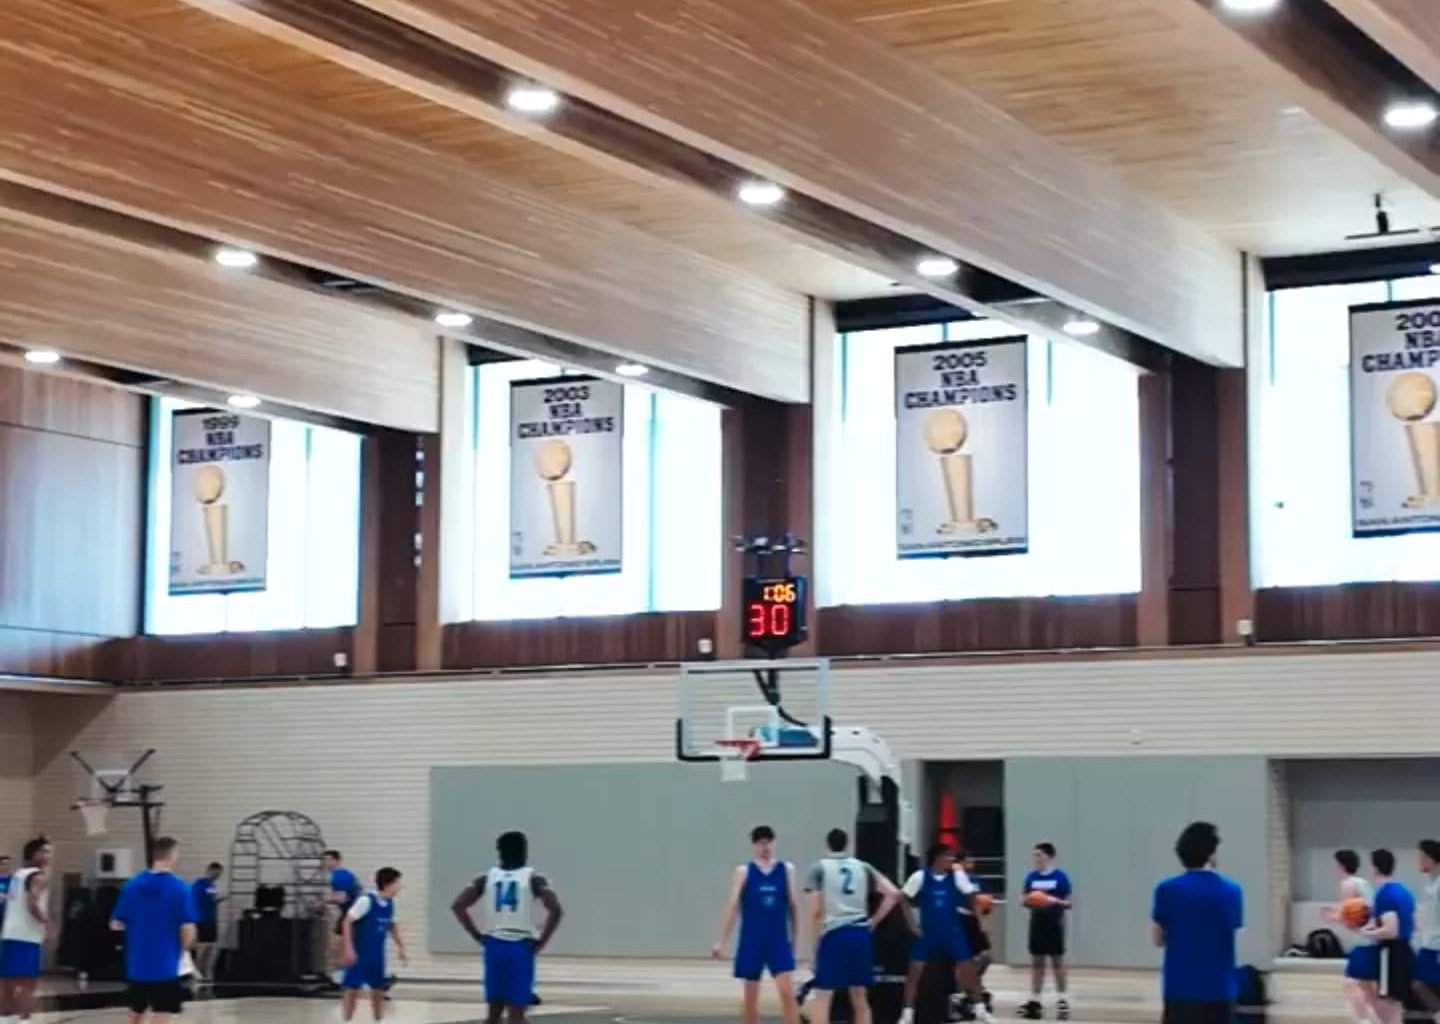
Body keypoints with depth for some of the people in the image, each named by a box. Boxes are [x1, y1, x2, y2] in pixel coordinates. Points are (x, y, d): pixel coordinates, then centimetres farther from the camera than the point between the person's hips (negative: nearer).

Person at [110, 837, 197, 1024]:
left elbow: (116, 924, 5)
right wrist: (184, 949, 5)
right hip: (165, 965, -5)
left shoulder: (132, 885, 2)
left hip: (137, 964, 5)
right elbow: (188, 929, -16)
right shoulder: (179, 888, -11)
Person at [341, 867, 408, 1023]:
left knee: (378, 991, 12)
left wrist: (401, 948, 18)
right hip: (359, 954, -7)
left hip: (377, 955, 7)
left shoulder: (389, 904, 3)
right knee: (352, 990, -6)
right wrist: (349, 948, -23)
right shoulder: (366, 901, -20)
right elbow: (347, 922, -18)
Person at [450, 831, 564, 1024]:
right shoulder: (534, 878, -1)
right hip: (521, 948, -3)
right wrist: (540, 943, -6)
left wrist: (478, 936, 6)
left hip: (494, 946, 3)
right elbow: (555, 910, -15)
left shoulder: (487, 877, 8)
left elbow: (458, 906, 0)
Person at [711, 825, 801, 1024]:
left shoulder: (787, 870, 4)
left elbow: (793, 905, 9)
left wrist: (794, 938, 10)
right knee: (750, 996, 7)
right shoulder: (744, 872, -1)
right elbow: (732, 906, -5)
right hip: (752, 941, 0)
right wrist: (722, 941, -10)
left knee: (787, 992, -11)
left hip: (779, 940, 0)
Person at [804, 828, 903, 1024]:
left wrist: (816, 941, 2)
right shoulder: (862, 867, 13)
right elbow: (893, 894, 6)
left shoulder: (818, 868, 2)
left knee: (822, 997, -1)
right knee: (859, 996, 14)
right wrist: (874, 921, 12)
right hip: (860, 933, 4)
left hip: (833, 935, -4)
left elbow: (816, 910, -6)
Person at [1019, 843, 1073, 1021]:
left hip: (1054, 924, -4)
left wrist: (1055, 901, -24)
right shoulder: (1032, 877, 6)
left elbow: (1068, 903, -6)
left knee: (1057, 962, 3)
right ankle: (1035, 1001, 10)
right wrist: (1028, 901, -13)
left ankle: (1062, 1000, 10)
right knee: (1037, 963, 7)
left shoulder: (1060, 877, -7)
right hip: (1037, 923, 4)